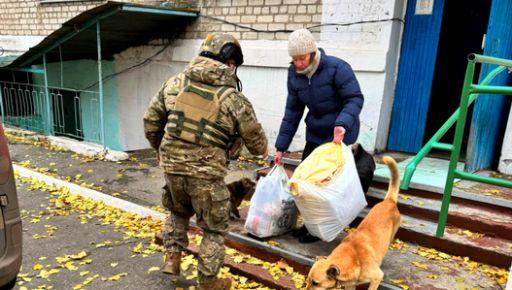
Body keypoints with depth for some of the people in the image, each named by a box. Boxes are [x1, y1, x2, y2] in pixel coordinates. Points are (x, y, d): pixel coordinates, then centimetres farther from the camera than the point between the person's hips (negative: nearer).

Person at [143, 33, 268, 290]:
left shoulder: (175, 82, 3)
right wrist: (262, 151, 24)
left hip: (172, 165, 5)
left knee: (178, 211, 34)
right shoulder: (231, 98, -8)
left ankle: (172, 257, 30)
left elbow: (151, 120, 10)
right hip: (206, 172, -4)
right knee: (214, 229, 16)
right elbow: (255, 140, 0)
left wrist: (160, 149, 27)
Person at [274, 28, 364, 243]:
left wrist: (342, 123, -41)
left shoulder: (336, 68, -20)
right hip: (315, 134, 7)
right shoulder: (294, 74, -1)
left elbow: (355, 99, -21)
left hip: (339, 134, -6)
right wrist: (281, 147, 1)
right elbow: (292, 112, 2)